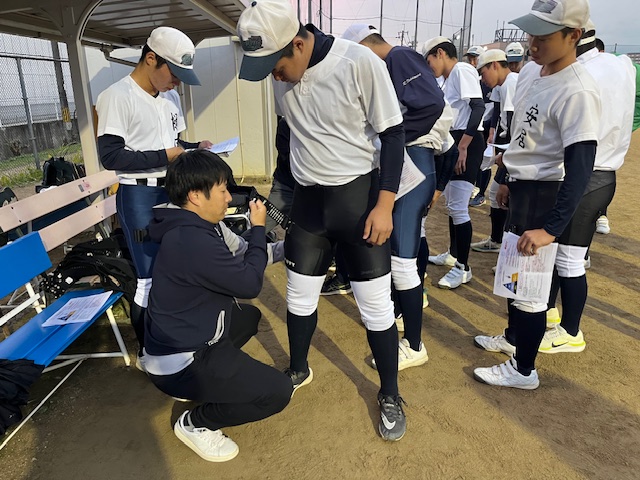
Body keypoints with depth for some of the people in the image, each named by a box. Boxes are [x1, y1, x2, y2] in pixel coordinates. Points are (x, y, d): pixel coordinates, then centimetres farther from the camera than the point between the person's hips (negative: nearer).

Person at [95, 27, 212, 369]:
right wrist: (165, 156, -18)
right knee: (151, 275, -2)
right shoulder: (117, 97, -13)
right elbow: (110, 156, -18)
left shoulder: (167, 101, 11)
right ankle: (147, 352, 18)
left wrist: (195, 148, -1)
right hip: (139, 197, -7)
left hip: (171, 191, 8)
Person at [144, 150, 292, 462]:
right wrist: (258, 228, -9)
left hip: (187, 339, 10)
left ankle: (198, 384, 24)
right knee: (278, 391, -10)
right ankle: (195, 424, 7)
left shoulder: (199, 225, 0)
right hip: (177, 362, -10)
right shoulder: (193, 240, -30)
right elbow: (249, 283, -20)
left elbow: (242, 255, 11)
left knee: (249, 317, 29)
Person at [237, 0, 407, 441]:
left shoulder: (361, 63, -18)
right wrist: (284, 193, 18)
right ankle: (299, 371, 40)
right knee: (299, 296, 15)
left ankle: (390, 396, 25)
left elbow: (393, 135, -12)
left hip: (359, 197, -4)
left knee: (376, 306, 3)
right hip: (307, 199, 5)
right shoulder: (282, 73, -1)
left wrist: (384, 204, -18)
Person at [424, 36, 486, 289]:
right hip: (455, 142, 11)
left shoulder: (462, 70, -9)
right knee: (451, 204, 16)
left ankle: (463, 268, -2)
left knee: (458, 207, -10)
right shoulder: (450, 78, 20)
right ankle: (453, 254, 30)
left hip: (468, 143, -11)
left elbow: (478, 108, -20)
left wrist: (463, 146, -25)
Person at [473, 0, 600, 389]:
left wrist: (552, 228, -33)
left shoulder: (577, 92, -23)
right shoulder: (530, 71, 4)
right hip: (521, 186, 9)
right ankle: (513, 338, 42)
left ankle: (524, 371, 19)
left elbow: (580, 167, -28)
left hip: (544, 193, -9)